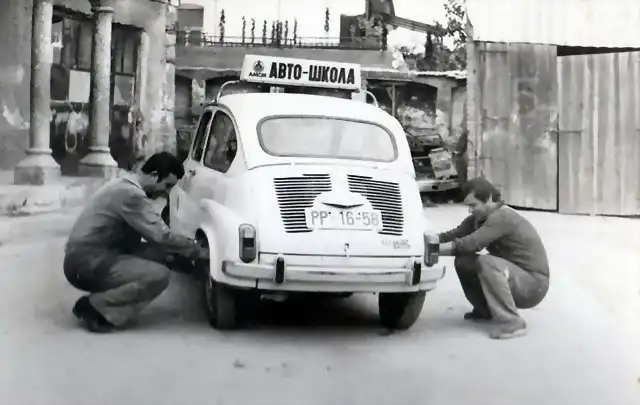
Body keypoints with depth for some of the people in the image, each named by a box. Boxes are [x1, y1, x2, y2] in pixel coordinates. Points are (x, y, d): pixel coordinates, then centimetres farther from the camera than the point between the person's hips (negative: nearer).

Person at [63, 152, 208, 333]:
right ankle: (94, 307, -11)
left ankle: (101, 299, 5)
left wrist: (189, 246, 10)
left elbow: (154, 235, 19)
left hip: (89, 257, 10)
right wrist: (198, 251, -7)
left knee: (157, 252, 2)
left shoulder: (127, 186, 14)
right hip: (86, 264, -10)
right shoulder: (131, 194, -18)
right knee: (159, 275, -19)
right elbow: (162, 237, -19)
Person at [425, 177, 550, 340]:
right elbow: (458, 234, -4)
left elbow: (471, 243, -32)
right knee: (463, 261, -2)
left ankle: (512, 323, -26)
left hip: (534, 285, -9)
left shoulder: (502, 217, -23)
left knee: (487, 263, -32)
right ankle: (485, 310, 15)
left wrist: (434, 249, -28)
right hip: (516, 278, 9)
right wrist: (435, 238, -24)